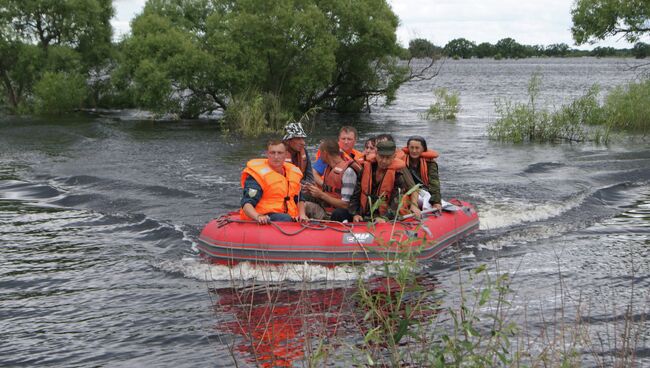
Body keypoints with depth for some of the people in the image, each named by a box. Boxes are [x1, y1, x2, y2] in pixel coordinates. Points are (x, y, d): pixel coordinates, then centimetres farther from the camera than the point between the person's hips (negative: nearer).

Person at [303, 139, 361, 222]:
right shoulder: (328, 168, 11)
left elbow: (345, 205, -17)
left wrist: (321, 195, -14)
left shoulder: (347, 171, -14)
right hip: (324, 212, 6)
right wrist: (315, 192, -1)